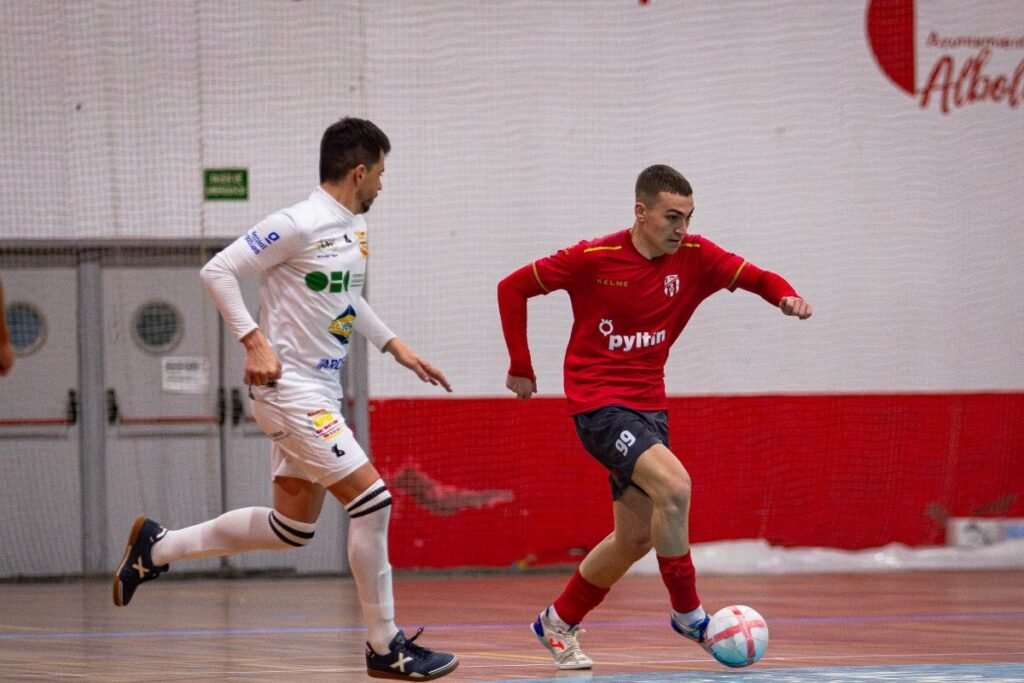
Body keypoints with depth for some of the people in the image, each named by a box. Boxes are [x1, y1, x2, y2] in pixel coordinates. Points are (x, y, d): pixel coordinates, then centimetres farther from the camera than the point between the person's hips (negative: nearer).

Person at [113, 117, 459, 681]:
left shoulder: (354, 228, 11)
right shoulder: (299, 225, -16)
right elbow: (217, 271, -16)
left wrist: (395, 347, 20)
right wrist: (255, 341, -22)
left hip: (321, 393, 10)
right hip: (289, 388, -10)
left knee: (291, 528, 14)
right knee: (371, 501, -13)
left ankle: (156, 548, 29)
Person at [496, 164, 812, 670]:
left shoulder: (694, 258, -3)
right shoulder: (594, 259, -13)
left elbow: (755, 277, -4)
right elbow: (513, 287, -4)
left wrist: (785, 296, -27)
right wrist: (521, 366, -4)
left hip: (648, 406, 7)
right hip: (598, 405, -7)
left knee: (635, 538, 12)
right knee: (673, 485, -27)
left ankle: (558, 623, 32)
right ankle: (687, 613, -12)